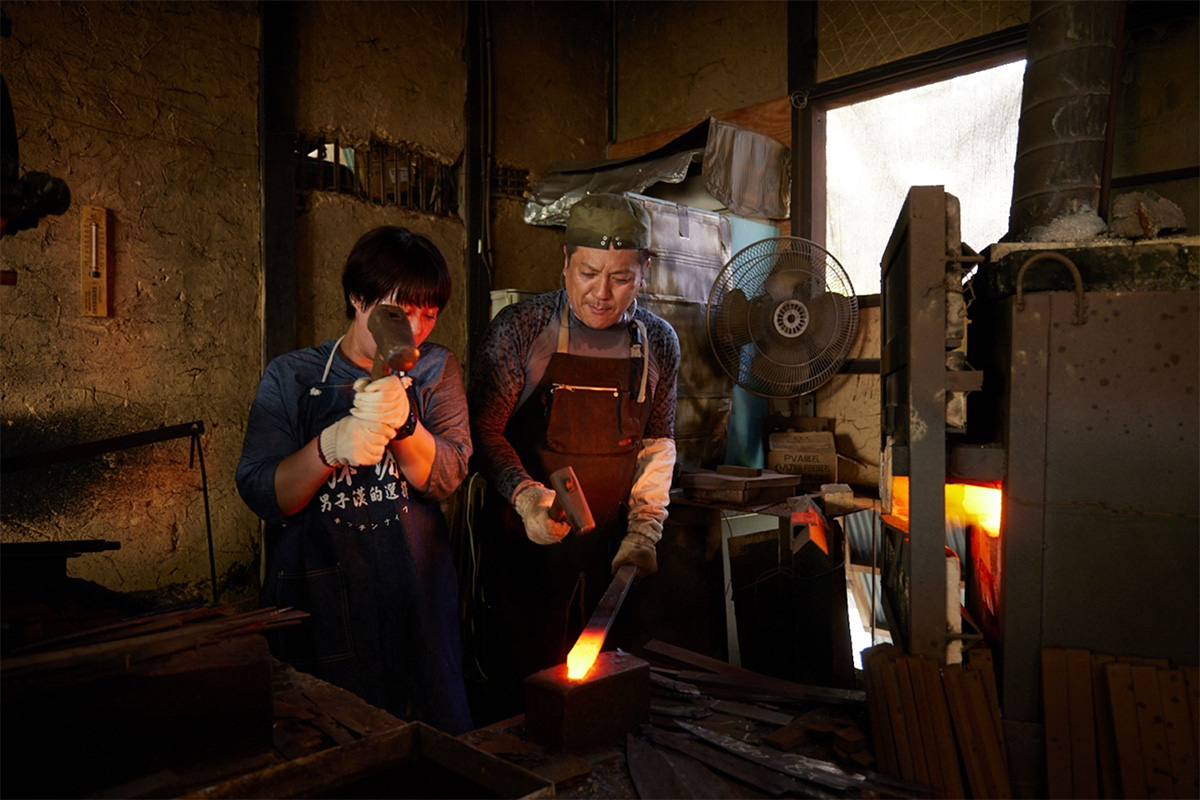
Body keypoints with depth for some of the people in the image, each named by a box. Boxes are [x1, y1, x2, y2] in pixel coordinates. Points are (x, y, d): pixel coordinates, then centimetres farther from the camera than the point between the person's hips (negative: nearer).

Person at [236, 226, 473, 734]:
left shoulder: (436, 370, 5)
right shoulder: (291, 377, 1)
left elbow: (446, 475, -8)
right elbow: (260, 496, -8)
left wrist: (401, 421, -26)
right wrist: (330, 447, -24)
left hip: (415, 596, 2)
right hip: (316, 601, -1)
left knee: (438, 747, 7)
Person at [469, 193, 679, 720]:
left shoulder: (658, 342, 2)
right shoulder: (519, 329, -10)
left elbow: (658, 442, 8)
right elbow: (484, 428, -9)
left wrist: (644, 531, -1)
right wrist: (525, 494, -25)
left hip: (610, 550, 3)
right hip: (525, 542, -3)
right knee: (515, 683, 6)